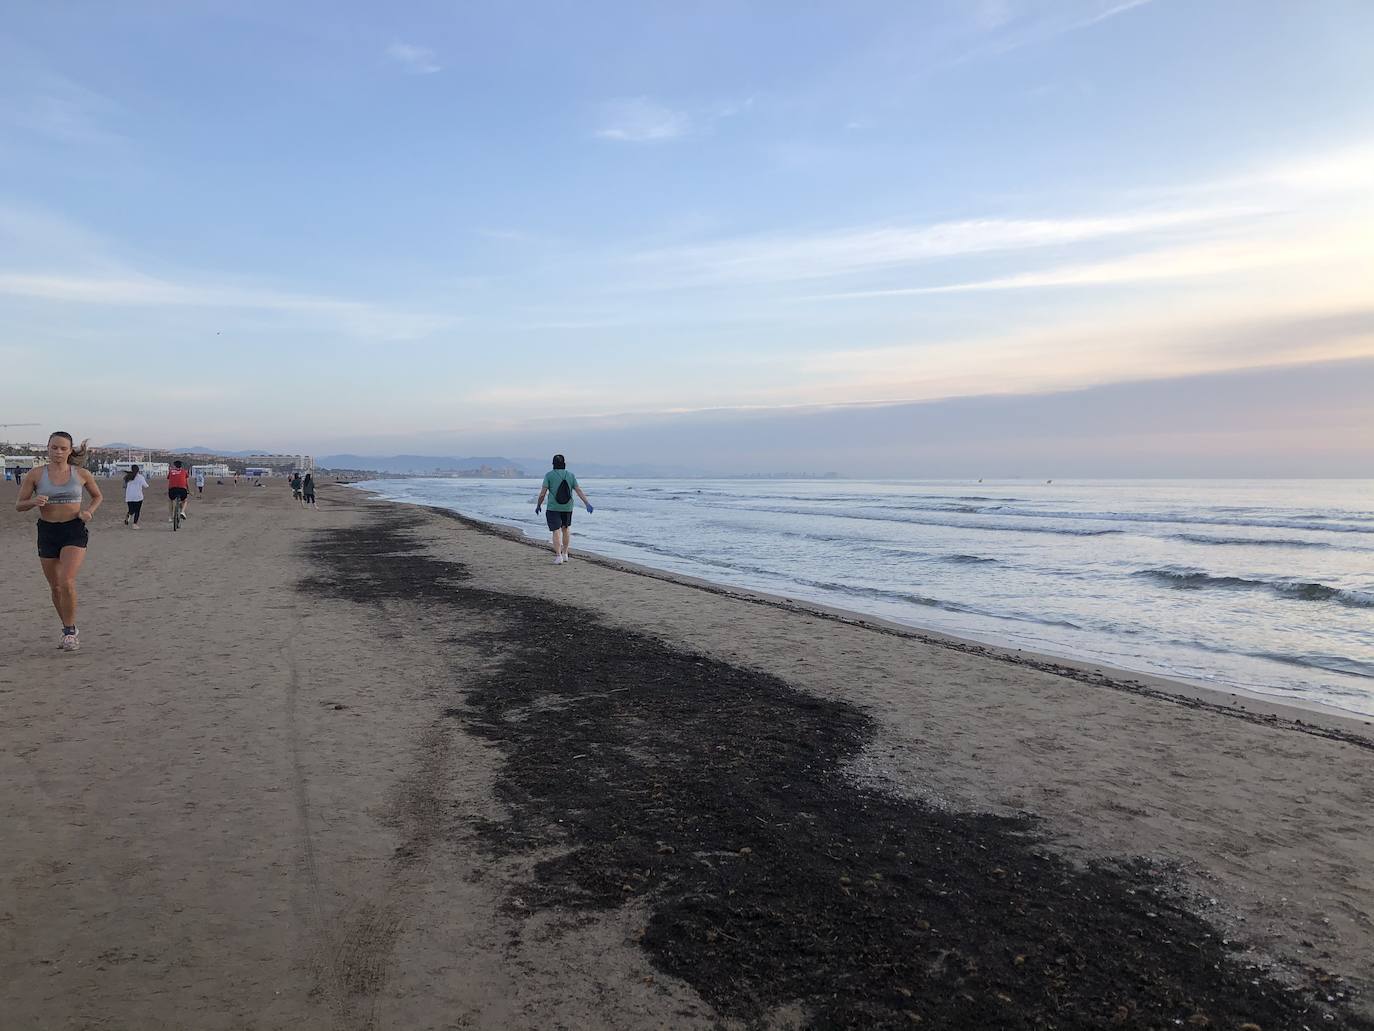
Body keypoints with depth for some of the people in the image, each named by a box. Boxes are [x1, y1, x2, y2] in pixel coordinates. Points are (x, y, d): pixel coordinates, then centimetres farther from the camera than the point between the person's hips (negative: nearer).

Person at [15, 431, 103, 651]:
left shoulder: (81, 474, -1)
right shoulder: (35, 474, -1)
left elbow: (97, 496, 16)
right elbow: (19, 505, 4)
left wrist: (88, 511, -3)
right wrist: (34, 502, -18)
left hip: (74, 531, -2)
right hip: (47, 532, 2)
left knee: (67, 582, -19)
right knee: (55, 587, 12)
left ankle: (69, 631, -2)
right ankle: (70, 630, 30)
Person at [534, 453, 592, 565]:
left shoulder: (549, 475, -5)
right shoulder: (570, 475, 3)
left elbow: (543, 493, -8)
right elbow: (579, 491, 0)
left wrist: (538, 505, 5)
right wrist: (588, 504, 2)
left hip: (553, 508, -3)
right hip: (567, 508, 3)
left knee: (556, 531, -4)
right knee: (566, 529, 20)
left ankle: (558, 557, -11)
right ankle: (565, 554, 24)